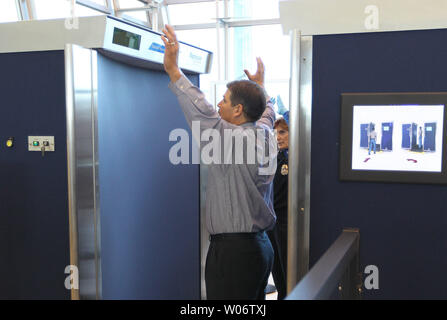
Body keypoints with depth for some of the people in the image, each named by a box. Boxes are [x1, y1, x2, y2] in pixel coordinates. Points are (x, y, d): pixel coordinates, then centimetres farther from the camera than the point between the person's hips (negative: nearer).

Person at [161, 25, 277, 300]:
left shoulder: (234, 139, -17)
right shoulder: (265, 134, 8)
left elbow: (201, 112, -26)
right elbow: (267, 113, 29)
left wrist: (173, 69, -21)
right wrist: (260, 85, 45)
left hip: (233, 250, -9)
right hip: (261, 244, 9)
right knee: (254, 300, 17)